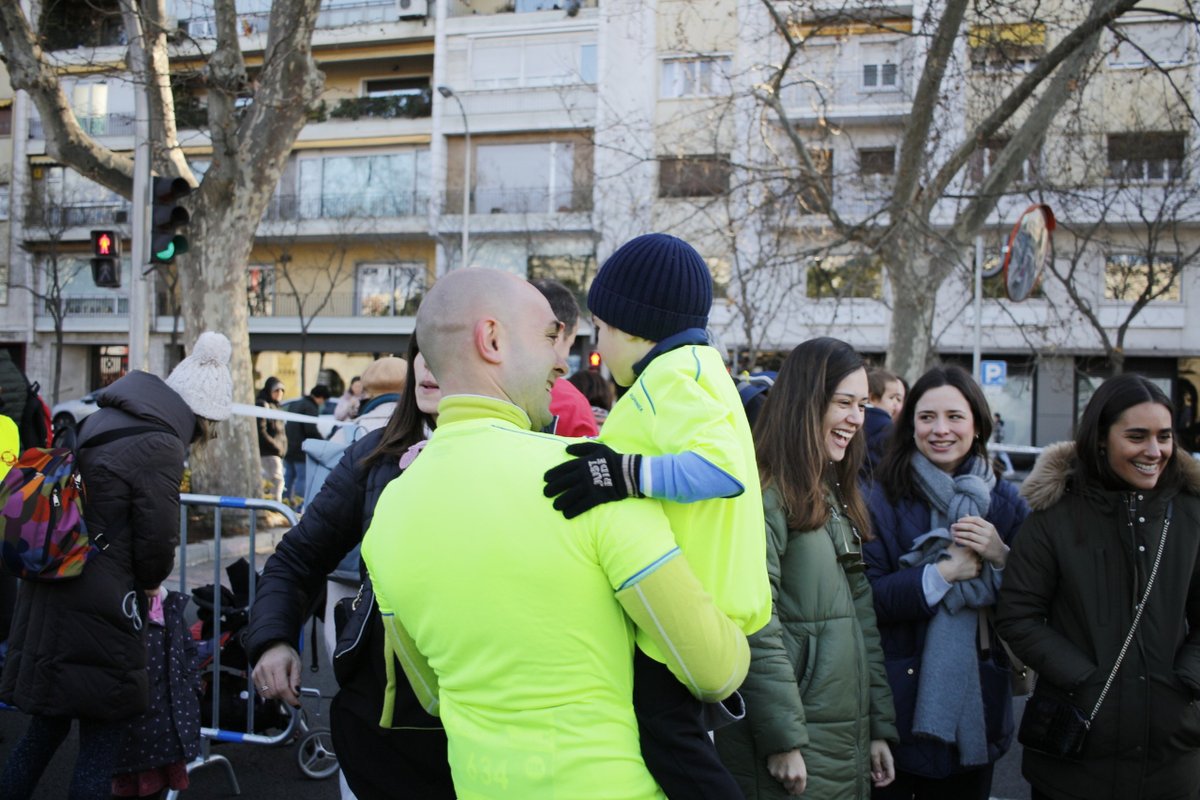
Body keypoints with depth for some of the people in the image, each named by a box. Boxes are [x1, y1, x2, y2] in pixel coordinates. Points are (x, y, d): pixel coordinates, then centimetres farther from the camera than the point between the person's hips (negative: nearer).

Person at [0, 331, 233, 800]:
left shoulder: (102, 422, 11)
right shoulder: (161, 447, -17)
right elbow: (157, 540, -14)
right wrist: (150, 581, 8)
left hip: (51, 597, 9)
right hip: (98, 611, -8)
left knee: (47, 727, 20)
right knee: (100, 741, 5)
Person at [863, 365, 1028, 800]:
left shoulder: (1005, 502, 5)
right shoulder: (882, 499, -6)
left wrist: (1002, 558, -13)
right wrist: (944, 572, -20)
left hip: (975, 706, 3)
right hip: (898, 702, -3)